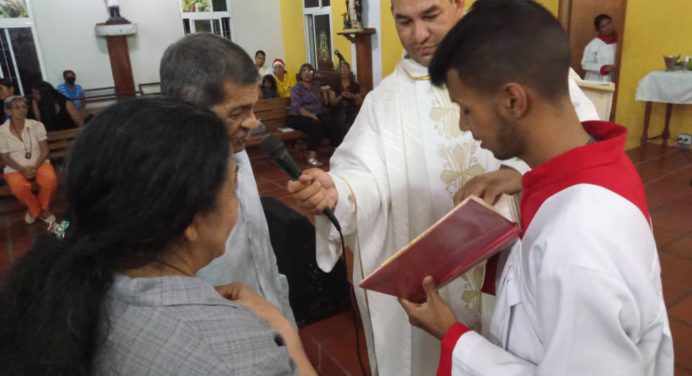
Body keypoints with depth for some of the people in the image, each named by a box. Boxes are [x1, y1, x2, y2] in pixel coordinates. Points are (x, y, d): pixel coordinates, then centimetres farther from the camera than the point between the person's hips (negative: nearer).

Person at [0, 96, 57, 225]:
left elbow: (45, 150, -5)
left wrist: (35, 167, -20)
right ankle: (34, 209, 1)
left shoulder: (37, 125, -3)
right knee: (18, 188, -32)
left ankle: (44, 208, -2)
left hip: (39, 163, 1)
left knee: (51, 179, -31)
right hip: (15, 168, 0)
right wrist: (23, 170, -19)